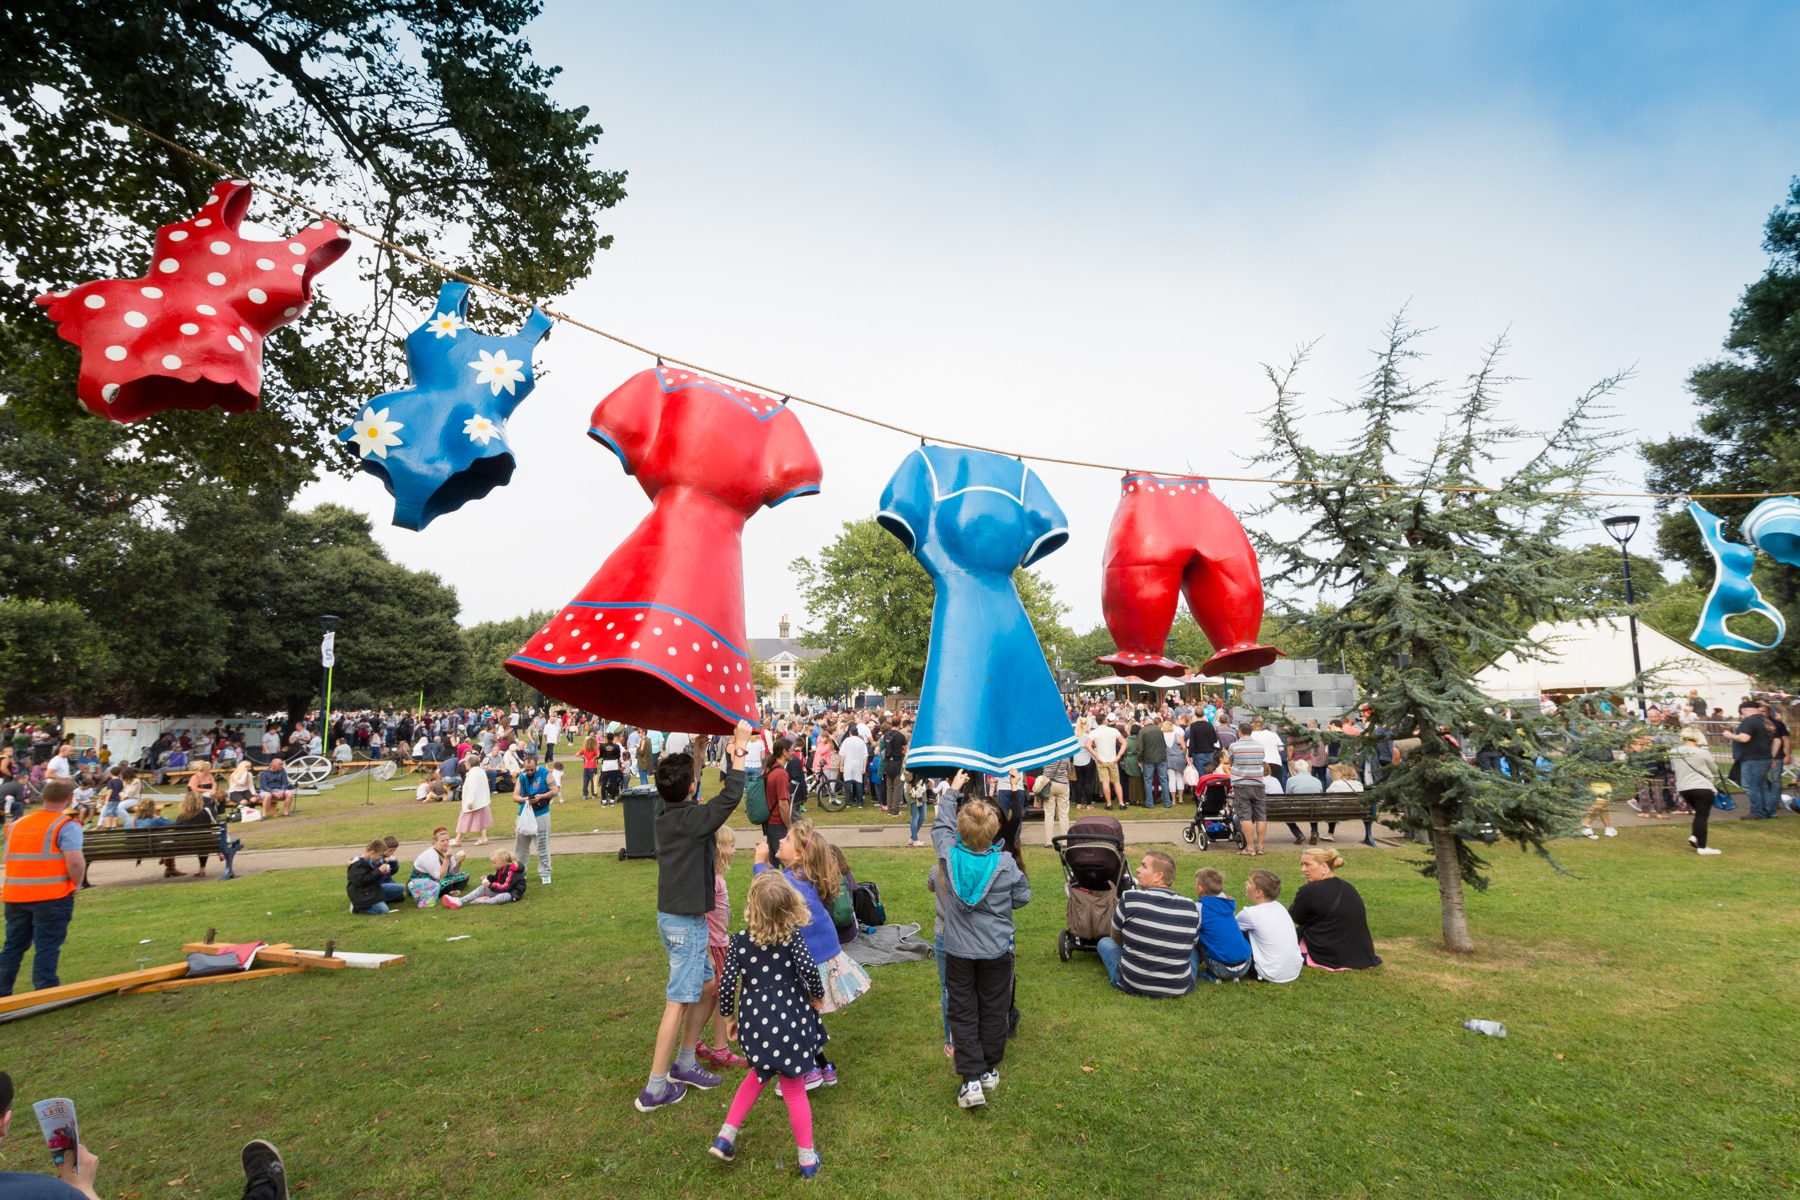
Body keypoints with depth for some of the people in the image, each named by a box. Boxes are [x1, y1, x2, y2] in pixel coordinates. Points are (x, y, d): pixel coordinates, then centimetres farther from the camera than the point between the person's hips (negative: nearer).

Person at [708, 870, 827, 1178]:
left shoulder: (739, 941, -5)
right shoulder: (792, 936, -9)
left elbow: (727, 984, -8)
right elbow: (809, 969, -22)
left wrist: (729, 1017, 9)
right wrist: (818, 996, -3)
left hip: (755, 1021, 2)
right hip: (789, 1019, -1)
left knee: (758, 1075, 29)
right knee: (793, 1088, 14)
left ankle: (725, 1137, 29)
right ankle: (807, 1158, 24)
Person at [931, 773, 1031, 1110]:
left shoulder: (949, 856, -16)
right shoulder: (1005, 864, -20)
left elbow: (941, 825, 4)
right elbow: (1022, 897, -5)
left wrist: (952, 790, 14)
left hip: (958, 951, 0)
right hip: (996, 951, 0)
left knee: (963, 1013, 10)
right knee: (993, 1010, 17)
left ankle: (971, 1078, 6)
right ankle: (989, 1070, 30)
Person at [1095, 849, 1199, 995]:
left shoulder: (1130, 899, -13)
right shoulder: (1191, 907, -5)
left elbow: (1116, 938, 7)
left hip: (1133, 985, -3)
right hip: (1180, 989, 3)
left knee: (1105, 942, 20)